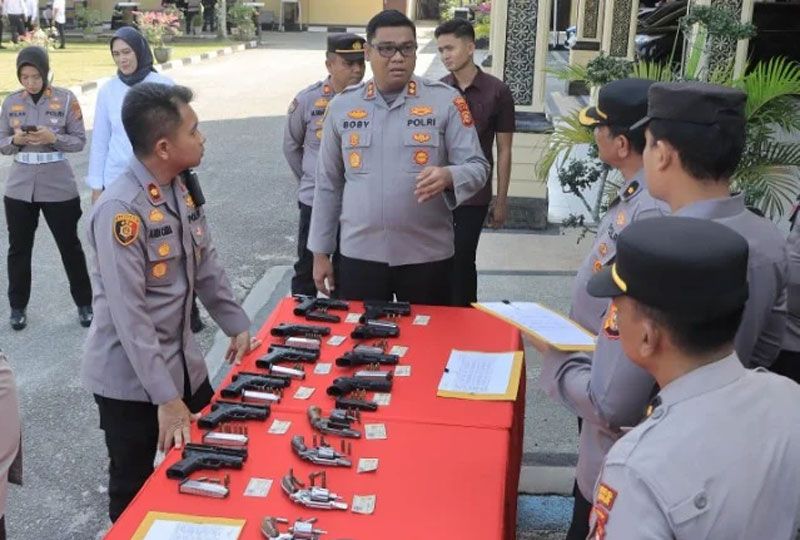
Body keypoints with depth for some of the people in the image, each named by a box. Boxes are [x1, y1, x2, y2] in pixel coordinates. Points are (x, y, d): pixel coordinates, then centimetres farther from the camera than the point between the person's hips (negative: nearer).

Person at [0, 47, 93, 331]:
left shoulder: (66, 99, -5)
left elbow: (80, 140, -5)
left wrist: (54, 138, -22)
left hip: (59, 187, -3)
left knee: (70, 247, 8)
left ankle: (84, 304, 22)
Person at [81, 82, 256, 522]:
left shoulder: (182, 189, 0)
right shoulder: (121, 210, -26)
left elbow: (206, 265, 12)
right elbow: (129, 314, -27)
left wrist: (237, 325, 11)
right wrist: (165, 397, -26)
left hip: (183, 363, 8)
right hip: (131, 379, -7)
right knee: (134, 492, 10)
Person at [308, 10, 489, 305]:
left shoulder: (446, 101, -3)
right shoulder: (341, 106, 5)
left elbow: (477, 167, -4)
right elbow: (328, 184, 10)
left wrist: (448, 176, -27)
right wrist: (320, 252, 9)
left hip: (428, 255, -1)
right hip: (359, 255, 2)